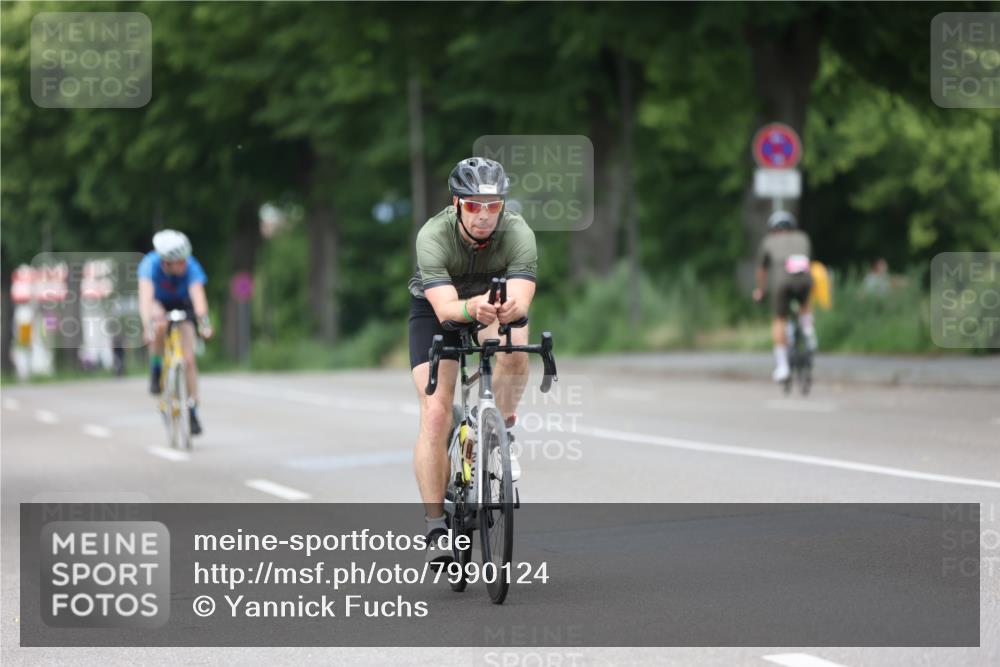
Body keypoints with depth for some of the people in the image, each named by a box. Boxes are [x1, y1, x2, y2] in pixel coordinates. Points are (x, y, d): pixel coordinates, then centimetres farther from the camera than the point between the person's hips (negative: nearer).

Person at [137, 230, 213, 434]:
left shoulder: (191, 267, -32)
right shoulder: (151, 264, -34)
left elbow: (198, 295, -45)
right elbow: (145, 296, -45)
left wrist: (204, 321, -63)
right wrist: (148, 326, -60)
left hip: (181, 305, 1)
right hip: (157, 304, -1)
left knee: (188, 359, -11)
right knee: (160, 322, -38)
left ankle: (193, 411, 1)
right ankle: (155, 370, -16)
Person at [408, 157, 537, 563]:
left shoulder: (518, 234, -29)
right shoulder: (433, 236, -32)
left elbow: (521, 300, -41)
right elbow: (445, 307, -43)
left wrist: (509, 307, -65)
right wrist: (471, 307, -65)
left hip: (497, 306, 1)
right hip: (435, 309, -1)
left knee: (514, 344, -35)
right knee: (435, 413, -16)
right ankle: (436, 526, -10)